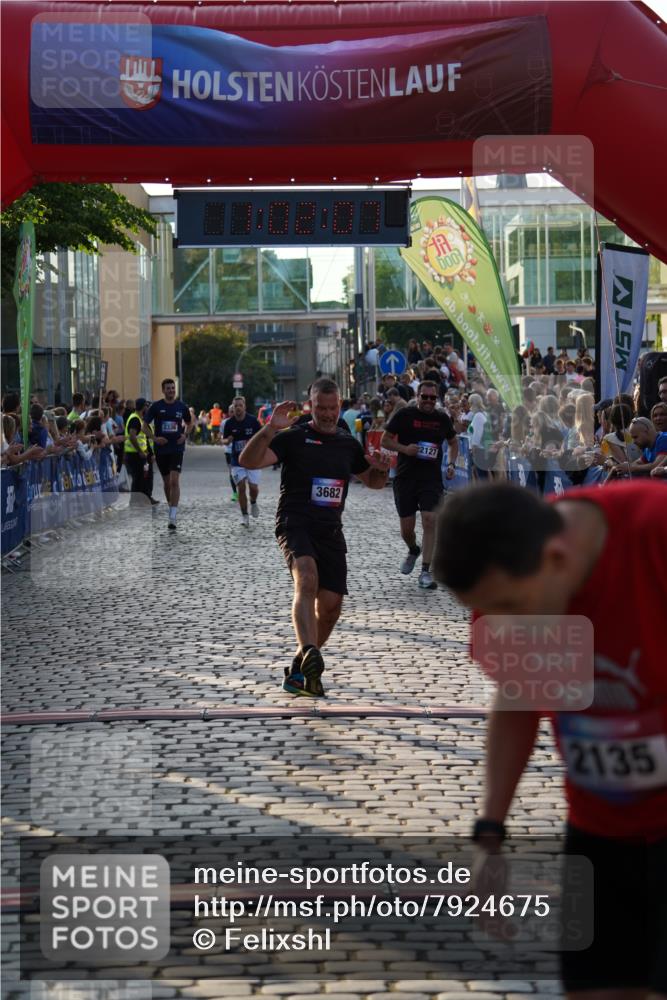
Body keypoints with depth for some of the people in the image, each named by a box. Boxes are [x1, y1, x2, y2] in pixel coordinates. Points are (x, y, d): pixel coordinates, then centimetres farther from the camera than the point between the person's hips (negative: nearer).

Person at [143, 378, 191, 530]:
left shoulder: (182, 407, 3)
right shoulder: (156, 406, -1)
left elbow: (189, 423, 20)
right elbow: (145, 426, 4)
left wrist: (185, 435, 2)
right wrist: (154, 438, -11)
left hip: (177, 448, -1)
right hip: (161, 448, 1)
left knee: (174, 481, -14)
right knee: (166, 482, 12)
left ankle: (173, 518, -18)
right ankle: (171, 509, 34)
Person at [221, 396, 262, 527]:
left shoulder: (253, 421, -7)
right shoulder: (229, 423, -2)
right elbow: (224, 441, 8)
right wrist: (228, 440, -15)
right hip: (237, 461, 1)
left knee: (253, 487, -5)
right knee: (241, 487, -6)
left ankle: (253, 503, 30)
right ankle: (244, 516, 4)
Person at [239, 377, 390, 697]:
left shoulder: (348, 443, 15)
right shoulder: (293, 437, -2)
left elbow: (373, 482, 28)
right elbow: (247, 461, -13)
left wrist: (381, 470, 4)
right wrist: (270, 429, -27)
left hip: (330, 530, 5)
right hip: (295, 524, -5)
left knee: (331, 605, -1)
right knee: (307, 579, -32)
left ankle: (298, 670, 18)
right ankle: (309, 655, -50)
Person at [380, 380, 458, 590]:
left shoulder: (442, 418, 6)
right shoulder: (404, 415, -2)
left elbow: (453, 442, 23)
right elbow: (384, 440, 1)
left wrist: (451, 464, 7)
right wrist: (404, 448, -15)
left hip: (432, 478, 1)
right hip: (405, 477, -1)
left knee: (430, 521, -14)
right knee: (406, 528, 4)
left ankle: (425, 572, -11)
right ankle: (413, 551, 39)